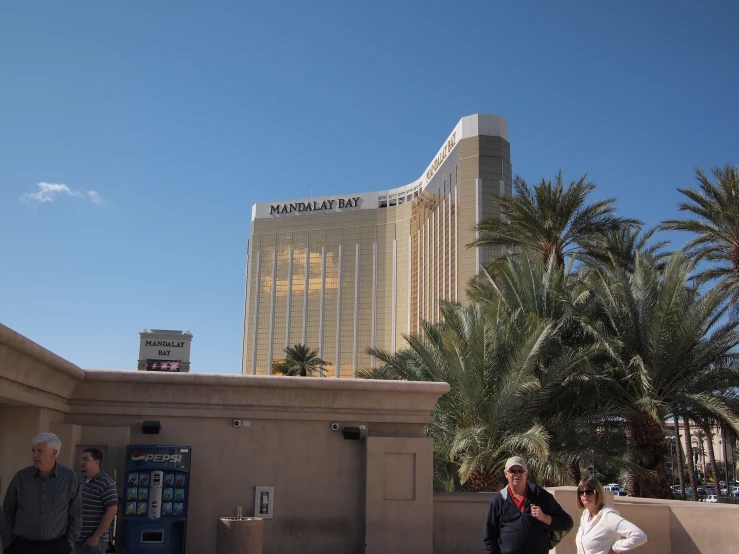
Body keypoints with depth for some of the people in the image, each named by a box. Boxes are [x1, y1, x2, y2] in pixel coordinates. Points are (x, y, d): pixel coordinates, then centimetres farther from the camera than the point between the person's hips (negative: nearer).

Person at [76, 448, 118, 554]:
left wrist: (96, 537, -19)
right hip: (79, 539, 8)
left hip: (93, 540, -8)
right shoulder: (85, 481, 12)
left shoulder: (106, 483, -14)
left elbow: (112, 511, -19)